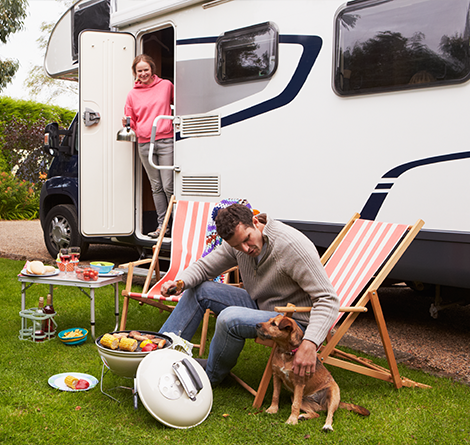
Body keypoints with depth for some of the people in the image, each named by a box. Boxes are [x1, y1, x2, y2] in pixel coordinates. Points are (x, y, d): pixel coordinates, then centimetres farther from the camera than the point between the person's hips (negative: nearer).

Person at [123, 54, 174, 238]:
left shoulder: (166, 85, 4)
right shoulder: (132, 94, 9)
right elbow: (132, 123, 13)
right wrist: (126, 123, -8)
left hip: (165, 141, -3)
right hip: (144, 144, 3)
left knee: (168, 186, -8)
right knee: (156, 187, 8)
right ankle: (162, 224, 15)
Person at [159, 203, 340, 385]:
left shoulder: (293, 246, -29)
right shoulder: (238, 241, -8)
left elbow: (328, 299, -28)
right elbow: (204, 266, 5)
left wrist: (310, 343, -42)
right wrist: (180, 282, -18)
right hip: (259, 305, 7)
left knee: (230, 318, -30)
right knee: (199, 289, 0)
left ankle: (211, 375, -1)